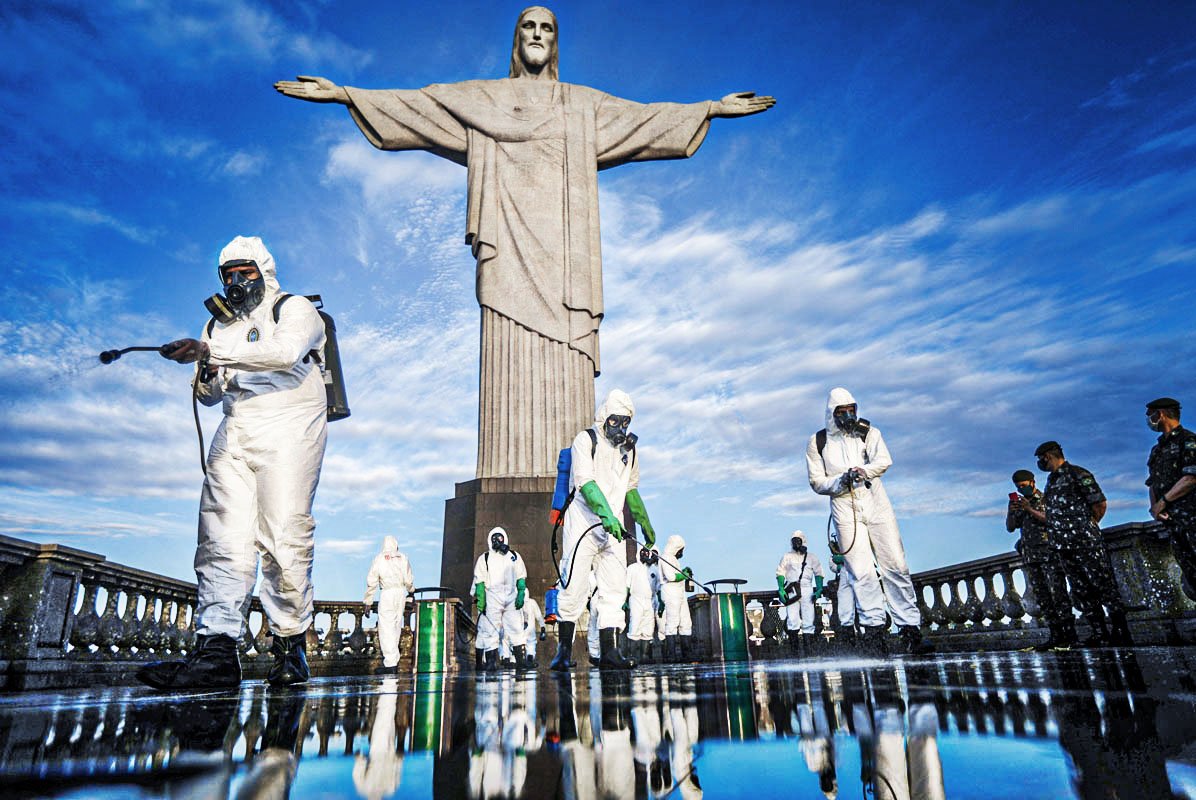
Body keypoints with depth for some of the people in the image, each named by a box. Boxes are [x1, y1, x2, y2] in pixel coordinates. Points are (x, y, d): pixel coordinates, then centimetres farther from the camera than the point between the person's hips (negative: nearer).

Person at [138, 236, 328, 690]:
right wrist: (207, 376, 1)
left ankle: (290, 644, -3)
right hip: (234, 432, 6)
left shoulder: (294, 309, 7)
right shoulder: (218, 325, 25)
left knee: (283, 539, -12)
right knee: (223, 538, -7)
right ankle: (215, 650, -11)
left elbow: (285, 351, -16)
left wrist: (211, 351, -21)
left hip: (286, 430, -6)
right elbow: (208, 396, 25)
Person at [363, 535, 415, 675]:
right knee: (396, 627, 15)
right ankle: (393, 660, 23)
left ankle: (390, 664, -8)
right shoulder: (403, 558, 7)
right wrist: (411, 591, 29)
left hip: (387, 594, -4)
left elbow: (371, 581, -1)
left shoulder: (379, 558, 1)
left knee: (386, 629, -3)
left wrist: (368, 601, 6)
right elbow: (408, 580, 8)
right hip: (401, 593, 4)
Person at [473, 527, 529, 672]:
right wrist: (480, 600, -6)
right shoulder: (484, 558, 9)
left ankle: (521, 659, -2)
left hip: (511, 598, 2)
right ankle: (491, 662, 1)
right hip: (492, 598, -2)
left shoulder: (514, 557, 15)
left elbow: (521, 578, 13)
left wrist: (521, 594, 0)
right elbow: (480, 581, 3)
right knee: (491, 630, -3)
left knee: (516, 628, -3)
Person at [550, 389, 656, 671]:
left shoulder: (628, 448, 16)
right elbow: (585, 483, -16)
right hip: (583, 523, -5)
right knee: (574, 587, -7)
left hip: (613, 526, 6)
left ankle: (609, 651, 2)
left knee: (615, 588, -1)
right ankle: (564, 650, 4)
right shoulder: (586, 439, -3)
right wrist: (607, 515, -29)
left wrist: (646, 525, 28)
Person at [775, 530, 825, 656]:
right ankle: (794, 647, -8)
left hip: (807, 589, 1)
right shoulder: (787, 556, 14)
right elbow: (780, 573, 7)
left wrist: (819, 589, -3)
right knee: (793, 620, -12)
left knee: (808, 620, -3)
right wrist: (781, 589, -7)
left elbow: (819, 574, 12)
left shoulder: (812, 557, 17)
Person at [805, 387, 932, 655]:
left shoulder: (869, 432, 8)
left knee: (895, 566, -3)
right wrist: (841, 481, -14)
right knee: (861, 572, -6)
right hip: (844, 510, -1)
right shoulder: (817, 442, 7)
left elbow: (884, 460, -8)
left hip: (876, 504, 1)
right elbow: (816, 482, 5)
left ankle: (911, 630, 1)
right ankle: (874, 629, -1)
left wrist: (862, 471, -27)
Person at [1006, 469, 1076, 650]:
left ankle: (1069, 634, -6)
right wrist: (1010, 512, -5)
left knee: (1058, 593, -9)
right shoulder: (1020, 504, 17)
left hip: (1049, 552, -5)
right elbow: (1010, 528, 11)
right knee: (1042, 597, 3)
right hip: (1030, 557, 5)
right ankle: (1056, 636, 5)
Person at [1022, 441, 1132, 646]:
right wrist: (1028, 509, 15)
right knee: (1082, 594, 8)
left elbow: (1101, 504, -8)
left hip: (1086, 543, -8)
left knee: (1105, 587, -4)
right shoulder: (1051, 483, 19)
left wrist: (1087, 527, 0)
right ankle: (1100, 635, 14)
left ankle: (1122, 635, 1)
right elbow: (1050, 518, 21)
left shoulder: (1077, 474, -5)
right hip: (1065, 548, 8)